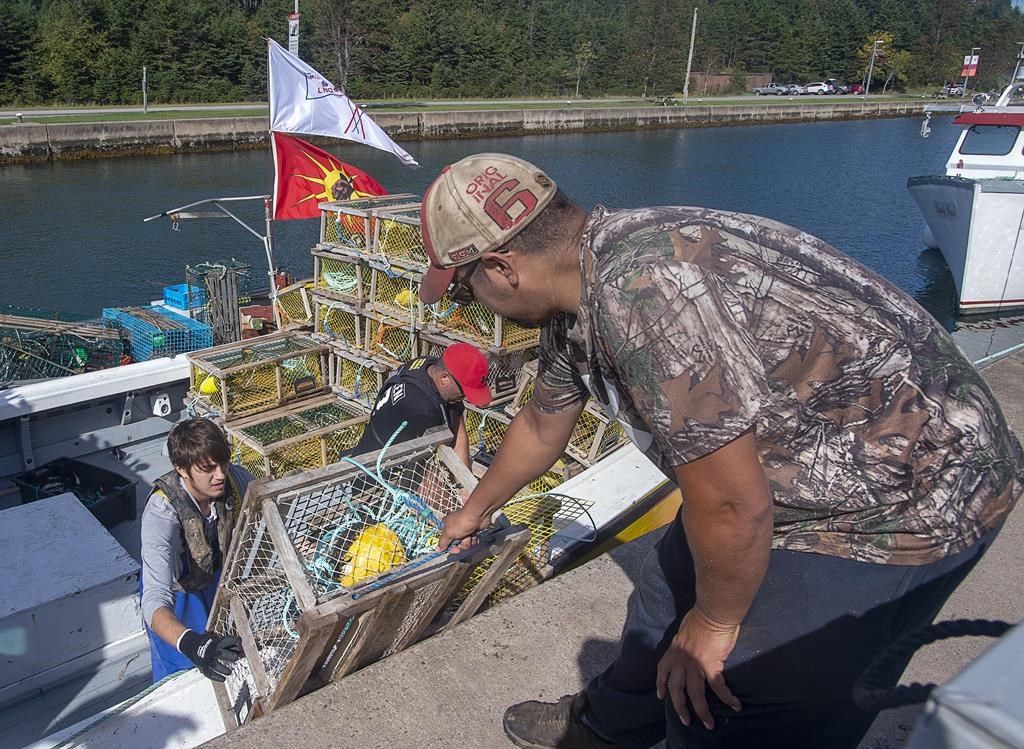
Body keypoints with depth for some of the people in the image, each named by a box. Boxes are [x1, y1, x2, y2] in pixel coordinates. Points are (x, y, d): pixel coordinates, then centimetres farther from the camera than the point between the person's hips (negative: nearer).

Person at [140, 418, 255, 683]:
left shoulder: (233, 478, -29)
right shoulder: (161, 513, -41)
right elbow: (155, 602, -48)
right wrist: (191, 643, -67)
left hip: (216, 574, 5)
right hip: (176, 592, -4)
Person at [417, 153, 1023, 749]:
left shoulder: (640, 289, -33)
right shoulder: (575, 299, -1)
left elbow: (734, 508, -28)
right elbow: (542, 428, 17)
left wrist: (715, 624, -8)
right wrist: (477, 510, 33)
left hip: (903, 500, -9)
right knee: (668, 600, 20)